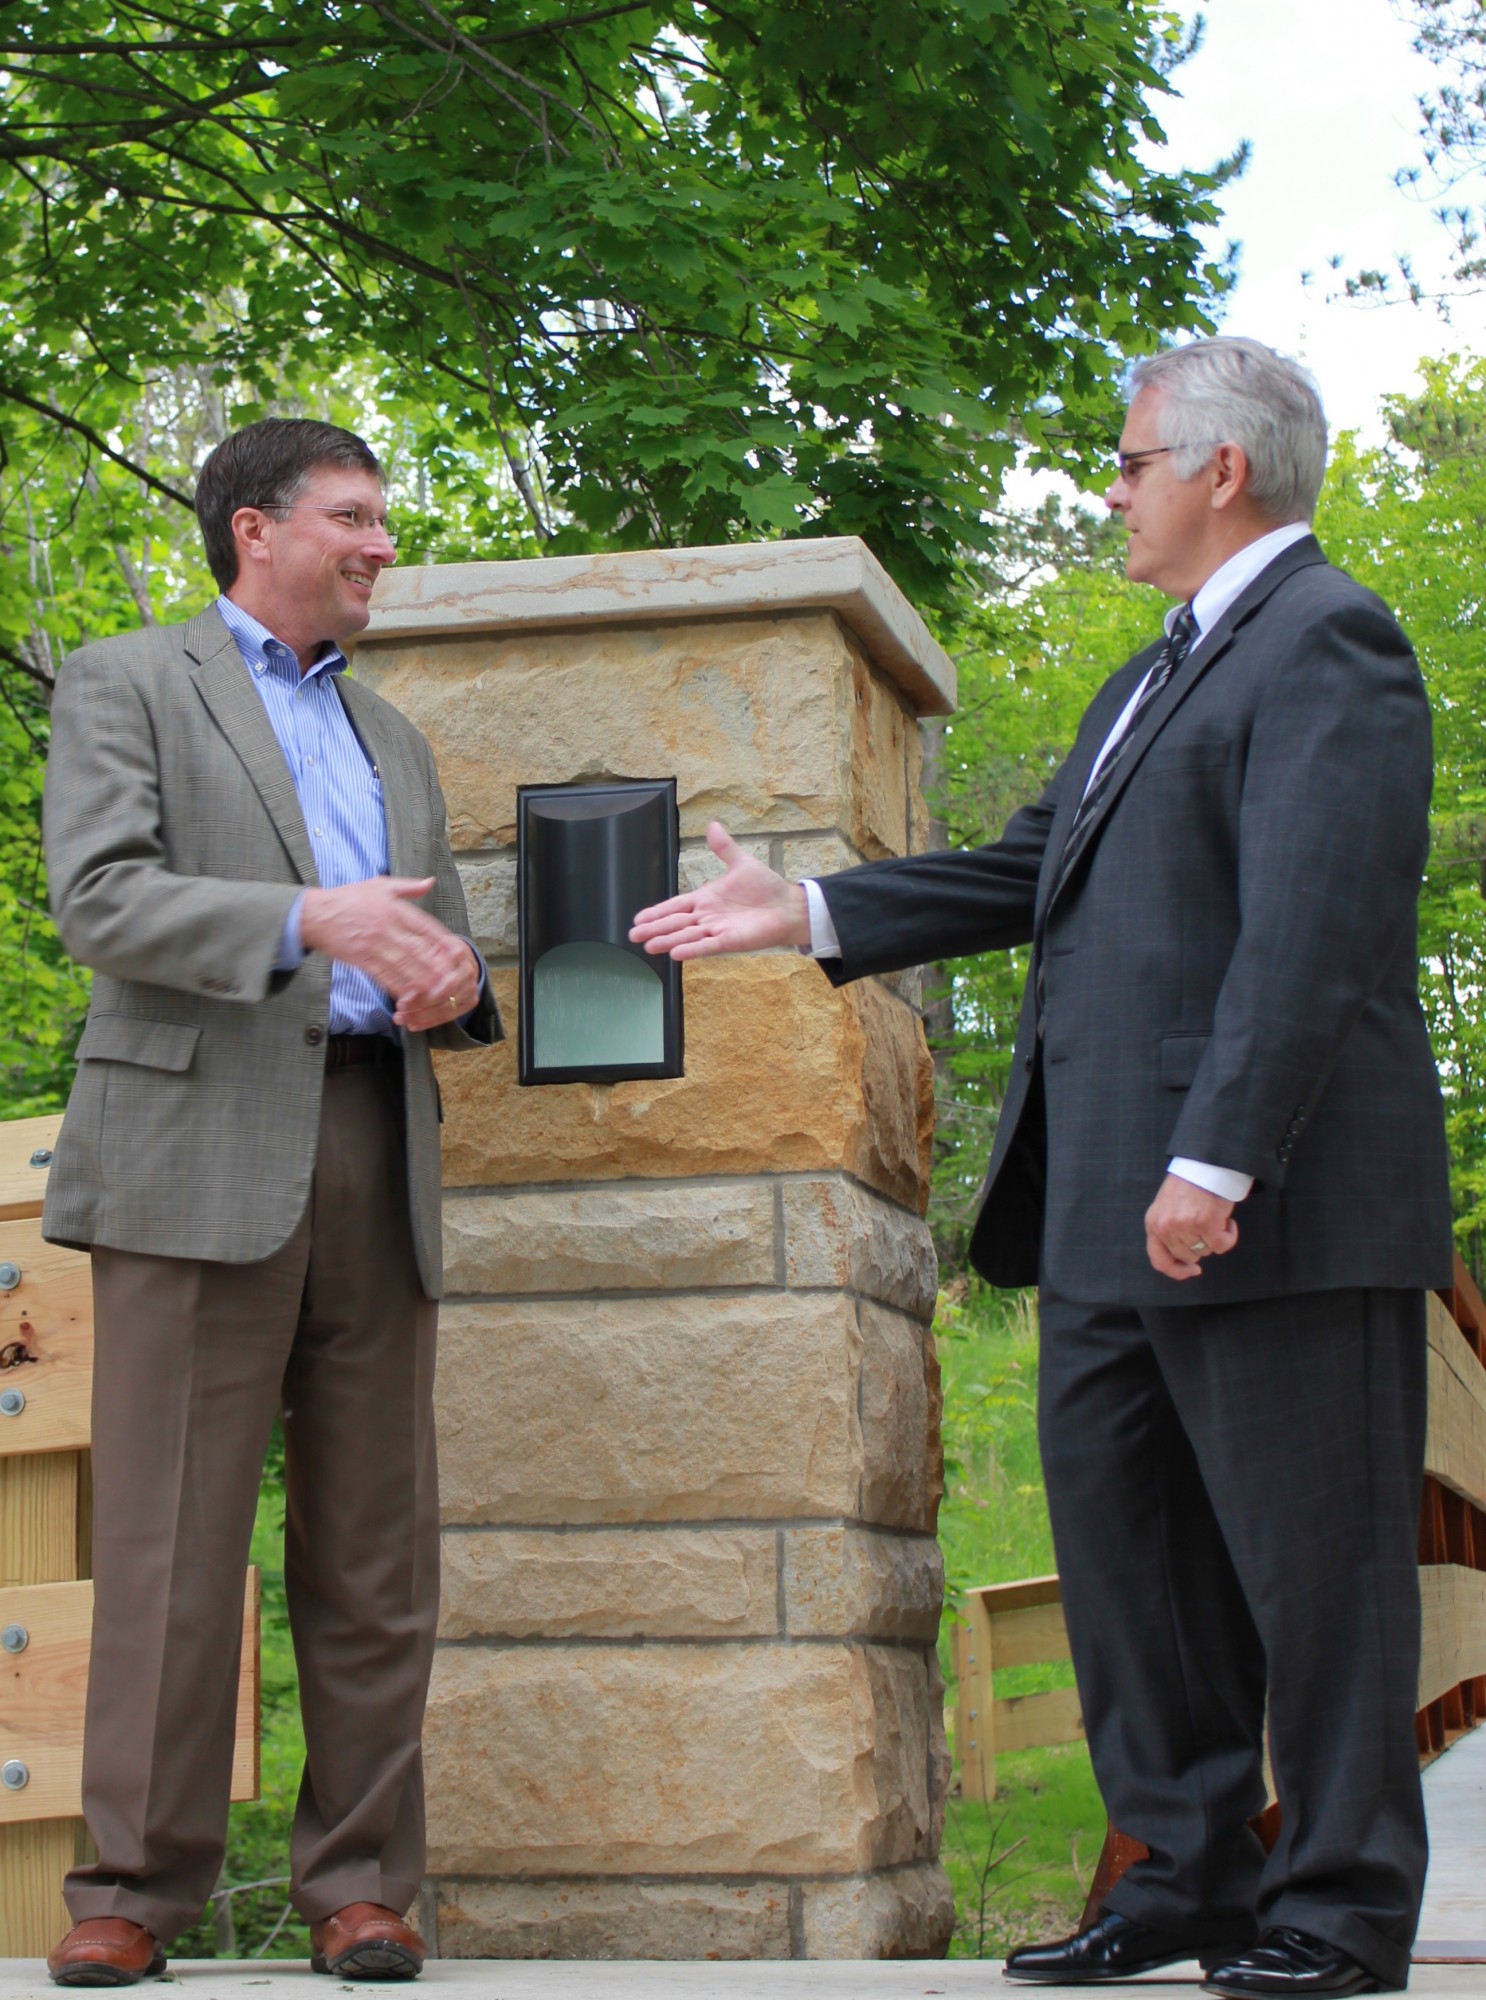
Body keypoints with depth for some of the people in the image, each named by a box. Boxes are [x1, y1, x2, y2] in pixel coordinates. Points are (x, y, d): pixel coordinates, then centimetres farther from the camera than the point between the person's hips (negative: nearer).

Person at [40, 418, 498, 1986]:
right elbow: (99, 899, -7)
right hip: (200, 1151, -5)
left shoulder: (391, 739, 27)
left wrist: (451, 983, 1)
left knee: (374, 1547, 2)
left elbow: (439, 934, 26)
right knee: (170, 1537, -7)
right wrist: (314, 920, -19)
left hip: (375, 1151, 6)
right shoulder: (124, 684, 8)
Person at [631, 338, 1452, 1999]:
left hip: (1272, 1208, -10)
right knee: (1124, 1542, 11)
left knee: (1312, 1560, -1)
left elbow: (1309, 928, -19)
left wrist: (1217, 1163, -25)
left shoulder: (1327, 643, -9)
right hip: (1109, 1210, 10)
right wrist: (809, 914, 18)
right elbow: (1033, 873, 24)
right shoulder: (1160, 677, 23)